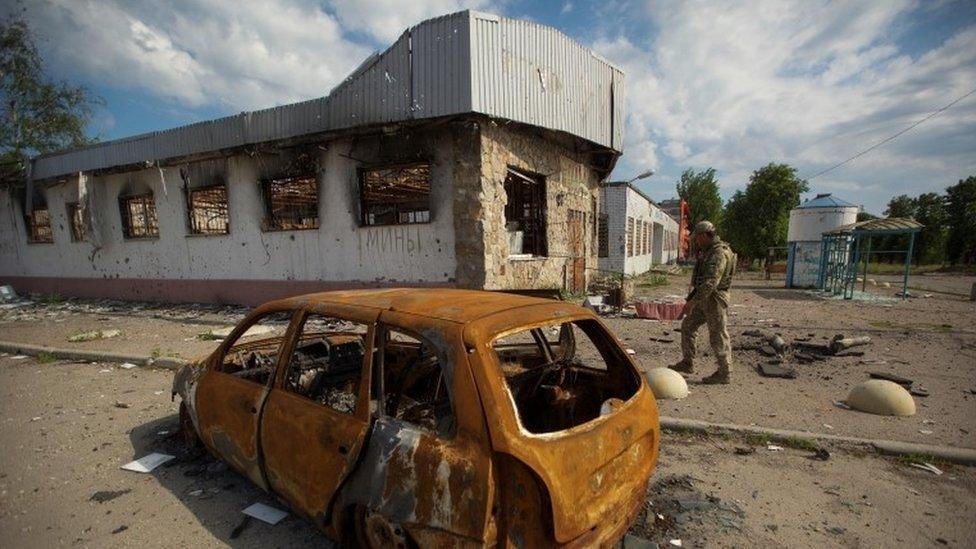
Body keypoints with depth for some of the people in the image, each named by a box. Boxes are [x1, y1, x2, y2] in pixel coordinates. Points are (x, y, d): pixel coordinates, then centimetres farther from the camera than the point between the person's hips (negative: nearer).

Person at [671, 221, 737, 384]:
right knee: (687, 326, 12)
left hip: (715, 298, -10)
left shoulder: (719, 253, -20)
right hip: (703, 298, 10)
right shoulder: (707, 252, 13)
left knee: (718, 336, -1)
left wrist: (692, 302, -29)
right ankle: (687, 364, 21)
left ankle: (725, 373, 13)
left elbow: (711, 283, -29)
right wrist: (691, 299, 22)